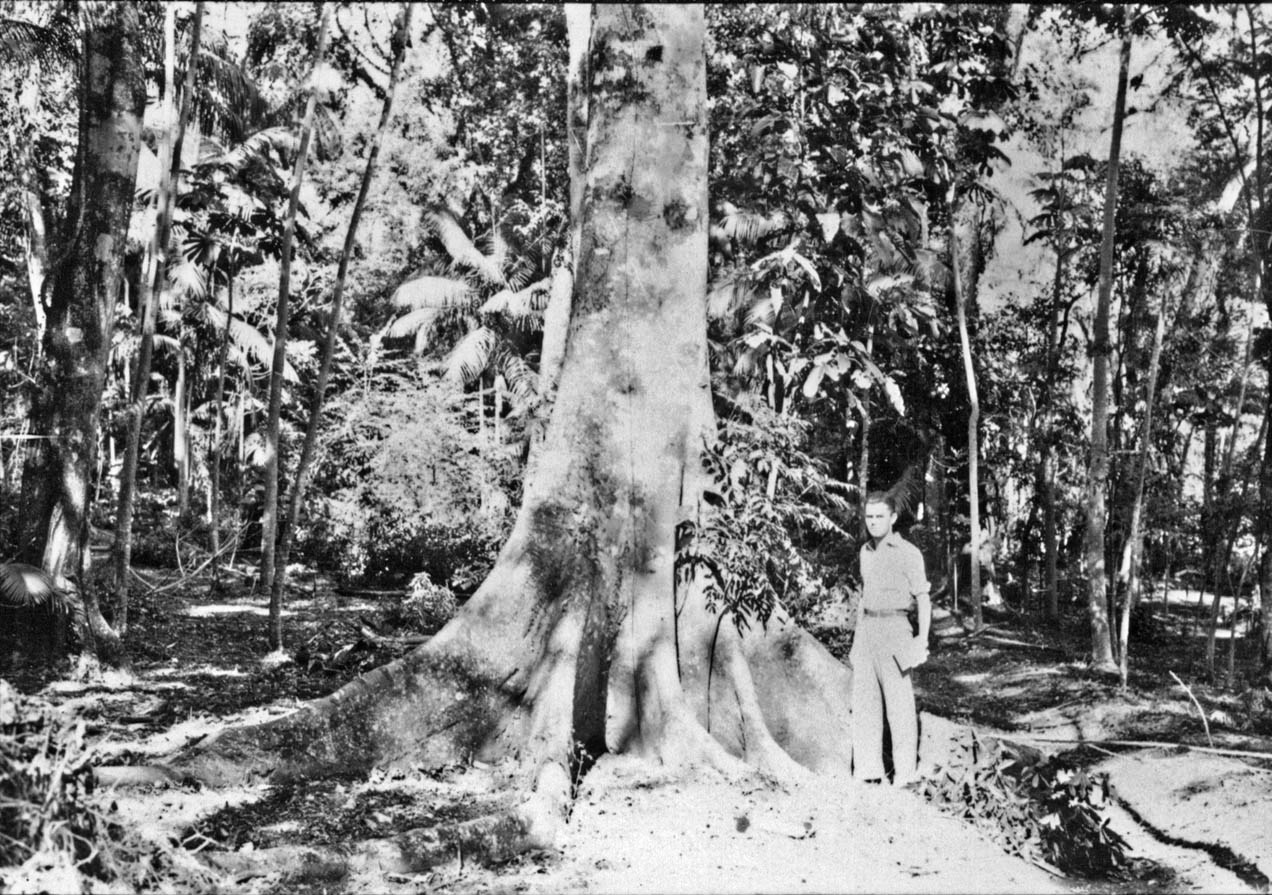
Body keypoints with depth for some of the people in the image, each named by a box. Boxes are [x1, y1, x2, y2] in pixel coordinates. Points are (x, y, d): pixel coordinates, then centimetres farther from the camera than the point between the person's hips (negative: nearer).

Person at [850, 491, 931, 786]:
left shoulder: (908, 553, -5)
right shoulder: (866, 552, 14)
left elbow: (923, 599, -6)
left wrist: (923, 640, -15)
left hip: (893, 629, -6)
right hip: (866, 628, 6)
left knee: (899, 703, -4)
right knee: (864, 700, 4)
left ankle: (905, 770, 3)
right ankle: (867, 771, 10)